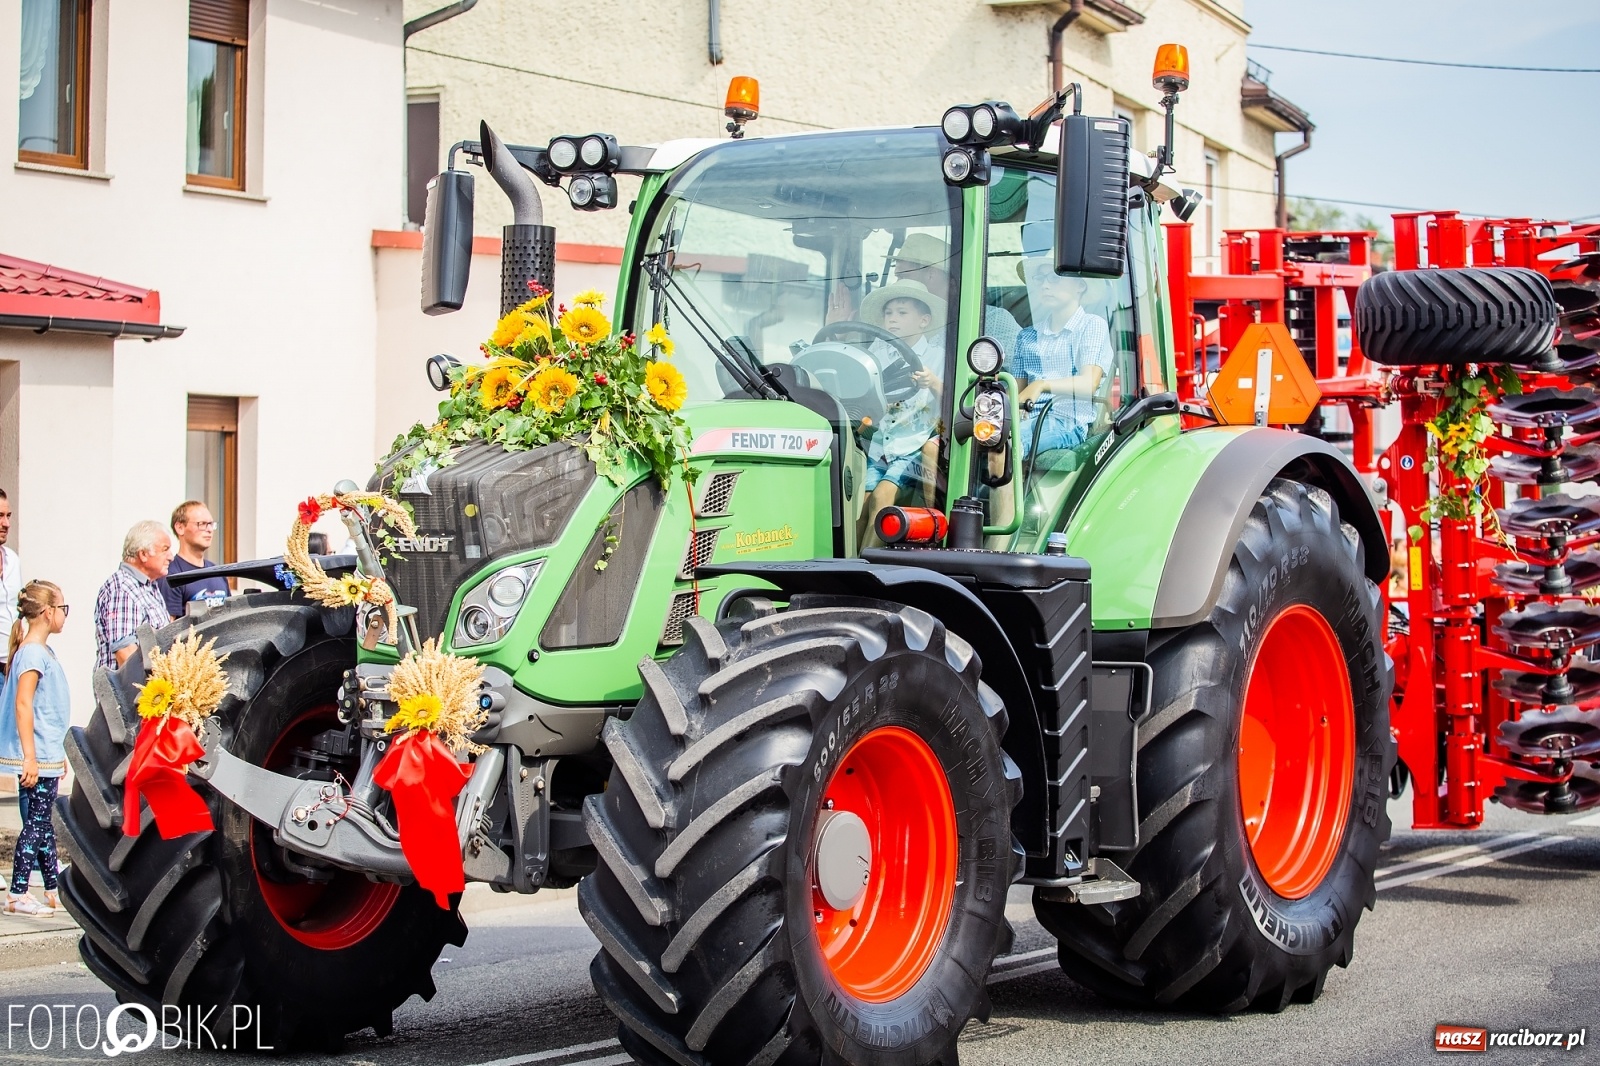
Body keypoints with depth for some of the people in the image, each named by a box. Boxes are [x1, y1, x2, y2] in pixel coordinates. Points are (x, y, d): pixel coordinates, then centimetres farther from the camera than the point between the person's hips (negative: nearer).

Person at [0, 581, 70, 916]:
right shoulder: (33, 653, -16)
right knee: (36, 823, -5)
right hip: (37, 758, -10)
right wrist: (30, 757, -25)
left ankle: (53, 891, 19)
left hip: (47, 756, 10)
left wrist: (58, 752, 26)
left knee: (43, 823, 13)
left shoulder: (42, 650, 14)